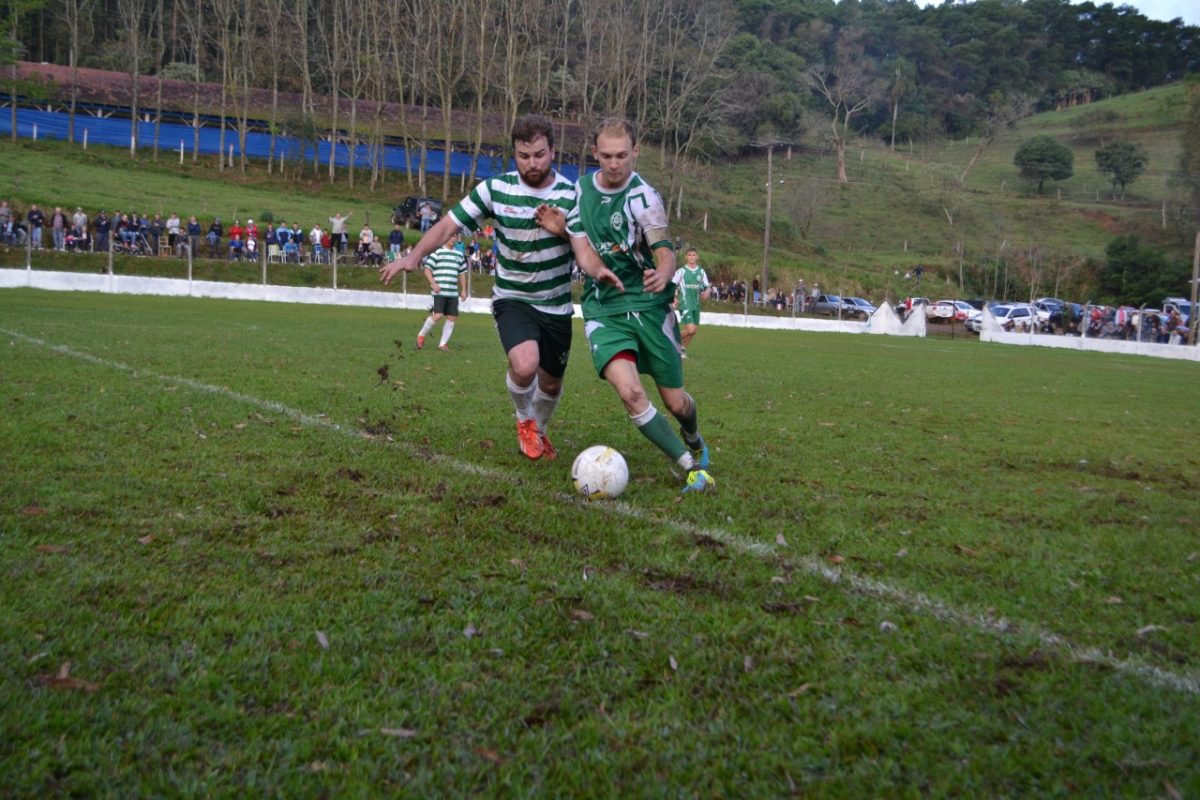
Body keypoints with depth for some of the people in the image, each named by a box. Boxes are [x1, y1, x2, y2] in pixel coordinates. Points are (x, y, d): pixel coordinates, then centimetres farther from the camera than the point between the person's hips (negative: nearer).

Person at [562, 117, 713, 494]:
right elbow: (582, 248, -1)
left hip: (649, 304, -2)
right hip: (602, 309, 2)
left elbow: (665, 252, -19)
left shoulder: (643, 197, -9)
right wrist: (599, 271, -25)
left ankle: (694, 442, 42)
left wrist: (662, 275, -44)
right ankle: (692, 467, -9)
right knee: (629, 390, -22)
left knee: (675, 401, 5)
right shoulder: (579, 190, 3)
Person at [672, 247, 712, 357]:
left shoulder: (701, 271, 8)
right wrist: (673, 298, -18)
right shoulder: (681, 271, -4)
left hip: (696, 305, 5)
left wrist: (707, 292, -11)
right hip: (685, 304, -5)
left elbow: (708, 286, 12)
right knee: (690, 329, -17)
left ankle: (683, 349, 24)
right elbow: (672, 286, -3)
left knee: (693, 330, 6)